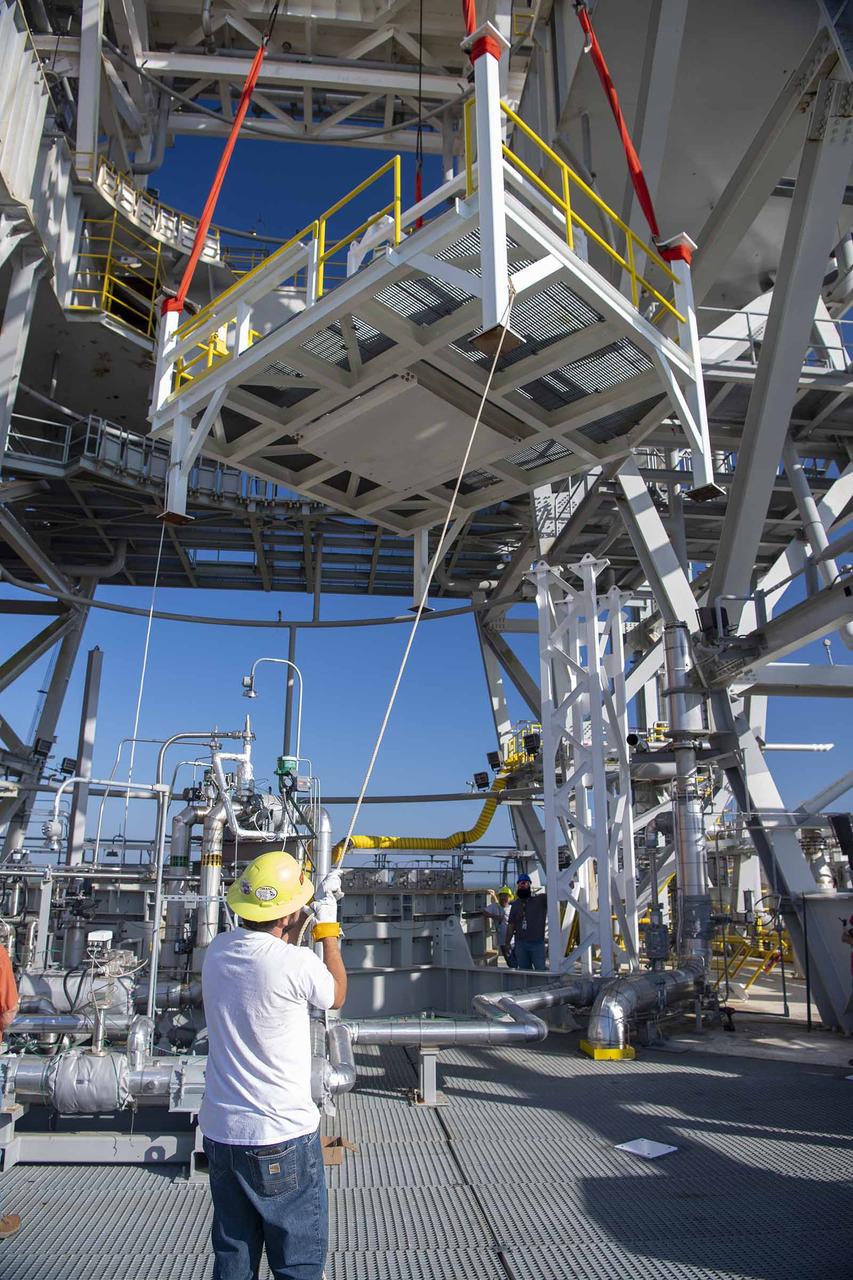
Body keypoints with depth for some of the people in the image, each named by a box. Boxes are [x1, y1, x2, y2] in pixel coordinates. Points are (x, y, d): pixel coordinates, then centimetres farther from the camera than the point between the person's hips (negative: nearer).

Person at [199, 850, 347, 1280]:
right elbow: (336, 995, -2)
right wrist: (327, 923, 5)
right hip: (282, 1136, -6)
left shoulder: (217, 951, -4)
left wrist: (311, 907, 17)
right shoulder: (297, 964, -24)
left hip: (220, 1131, 7)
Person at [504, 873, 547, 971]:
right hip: (520, 944, 4)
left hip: (537, 943, -4)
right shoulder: (515, 904, 12)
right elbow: (511, 925, 12)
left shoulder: (541, 899, -1)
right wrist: (507, 943, 9)